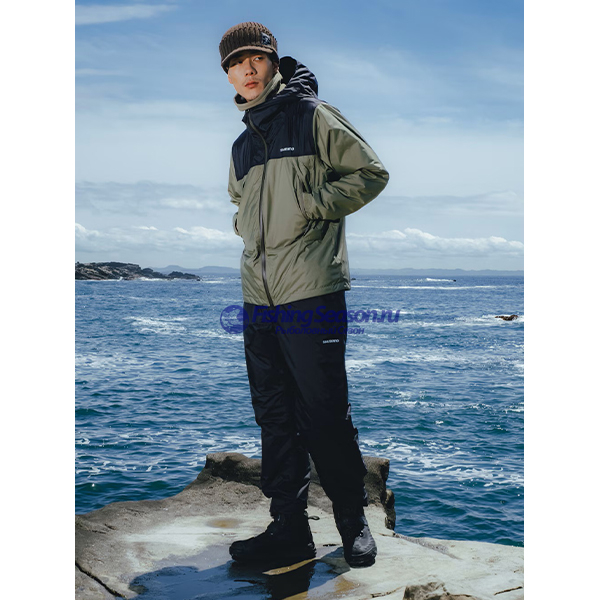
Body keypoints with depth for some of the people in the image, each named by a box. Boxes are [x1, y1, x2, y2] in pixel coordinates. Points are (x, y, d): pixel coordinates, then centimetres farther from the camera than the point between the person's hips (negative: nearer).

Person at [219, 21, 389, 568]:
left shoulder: (312, 115, 1)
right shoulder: (242, 144, 20)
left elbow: (371, 173, -2)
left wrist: (313, 207, -10)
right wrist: (245, 224, 12)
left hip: (312, 293, -7)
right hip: (259, 298, 7)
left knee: (325, 415, -3)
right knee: (275, 418, 9)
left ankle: (354, 521, 15)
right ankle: (289, 528, 18)